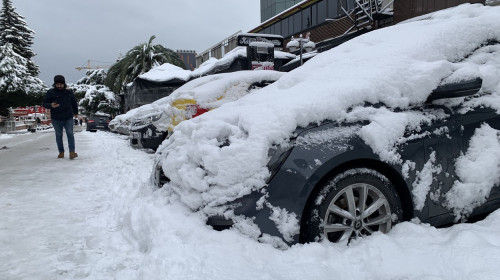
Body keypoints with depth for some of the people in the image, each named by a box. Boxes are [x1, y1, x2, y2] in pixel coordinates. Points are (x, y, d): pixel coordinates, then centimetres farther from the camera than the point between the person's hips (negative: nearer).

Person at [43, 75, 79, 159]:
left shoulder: (69, 92, 4)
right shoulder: (50, 93, -3)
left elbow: (74, 103, 18)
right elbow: (44, 104, -3)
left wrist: (76, 113, 26)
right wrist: (51, 105, -25)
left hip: (68, 118, 0)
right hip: (56, 119, 0)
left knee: (70, 134, -8)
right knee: (59, 135, 9)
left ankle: (72, 152, -10)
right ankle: (61, 152, 19)